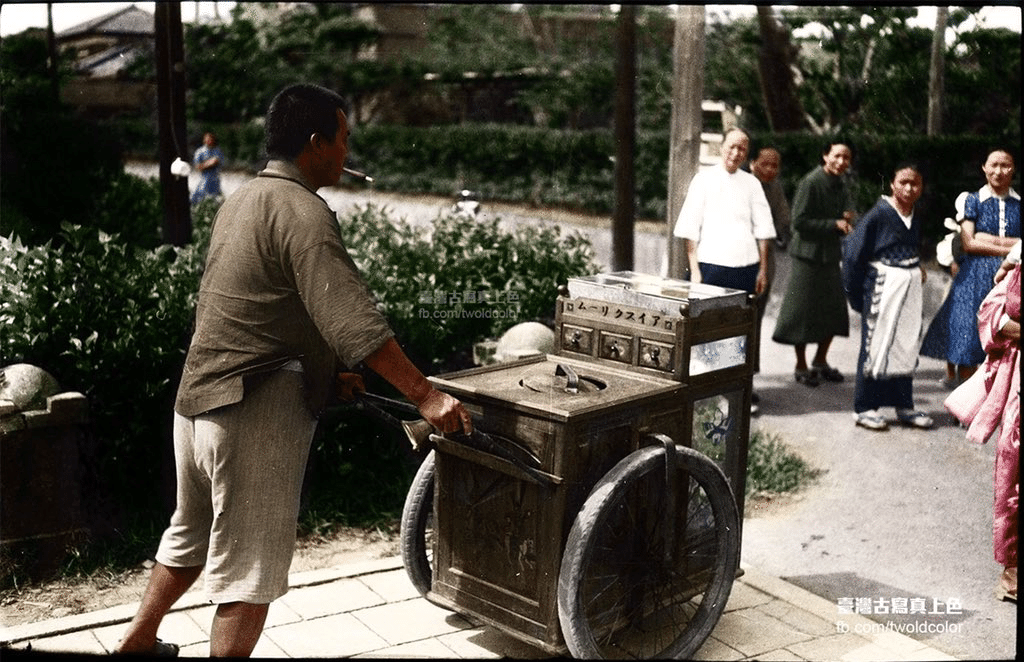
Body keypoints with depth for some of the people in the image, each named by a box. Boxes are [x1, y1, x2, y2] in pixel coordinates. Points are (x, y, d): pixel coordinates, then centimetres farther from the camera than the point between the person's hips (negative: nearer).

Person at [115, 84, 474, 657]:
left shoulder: (241, 200, 15)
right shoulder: (302, 212, -16)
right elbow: (352, 318, -27)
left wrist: (325, 370, 26)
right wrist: (425, 395, -30)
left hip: (197, 401, 10)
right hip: (257, 415, -10)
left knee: (191, 536, 27)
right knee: (250, 568, -2)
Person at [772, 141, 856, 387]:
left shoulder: (842, 187, 10)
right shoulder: (811, 182, -14)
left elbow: (846, 223, 15)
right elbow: (799, 221, -18)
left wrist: (847, 222, -8)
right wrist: (834, 224, -19)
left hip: (830, 255, 7)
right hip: (808, 255, -7)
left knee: (833, 311, 10)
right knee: (803, 312, 0)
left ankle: (820, 361, 26)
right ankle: (801, 366, 13)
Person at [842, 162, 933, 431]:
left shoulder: (916, 218, 8)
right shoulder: (879, 214, -11)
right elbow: (853, 250, -10)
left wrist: (917, 270, 2)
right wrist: (855, 294, -8)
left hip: (910, 288, 6)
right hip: (882, 288, -6)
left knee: (906, 346, 11)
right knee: (875, 346, 0)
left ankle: (904, 406, 21)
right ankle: (864, 408, 9)